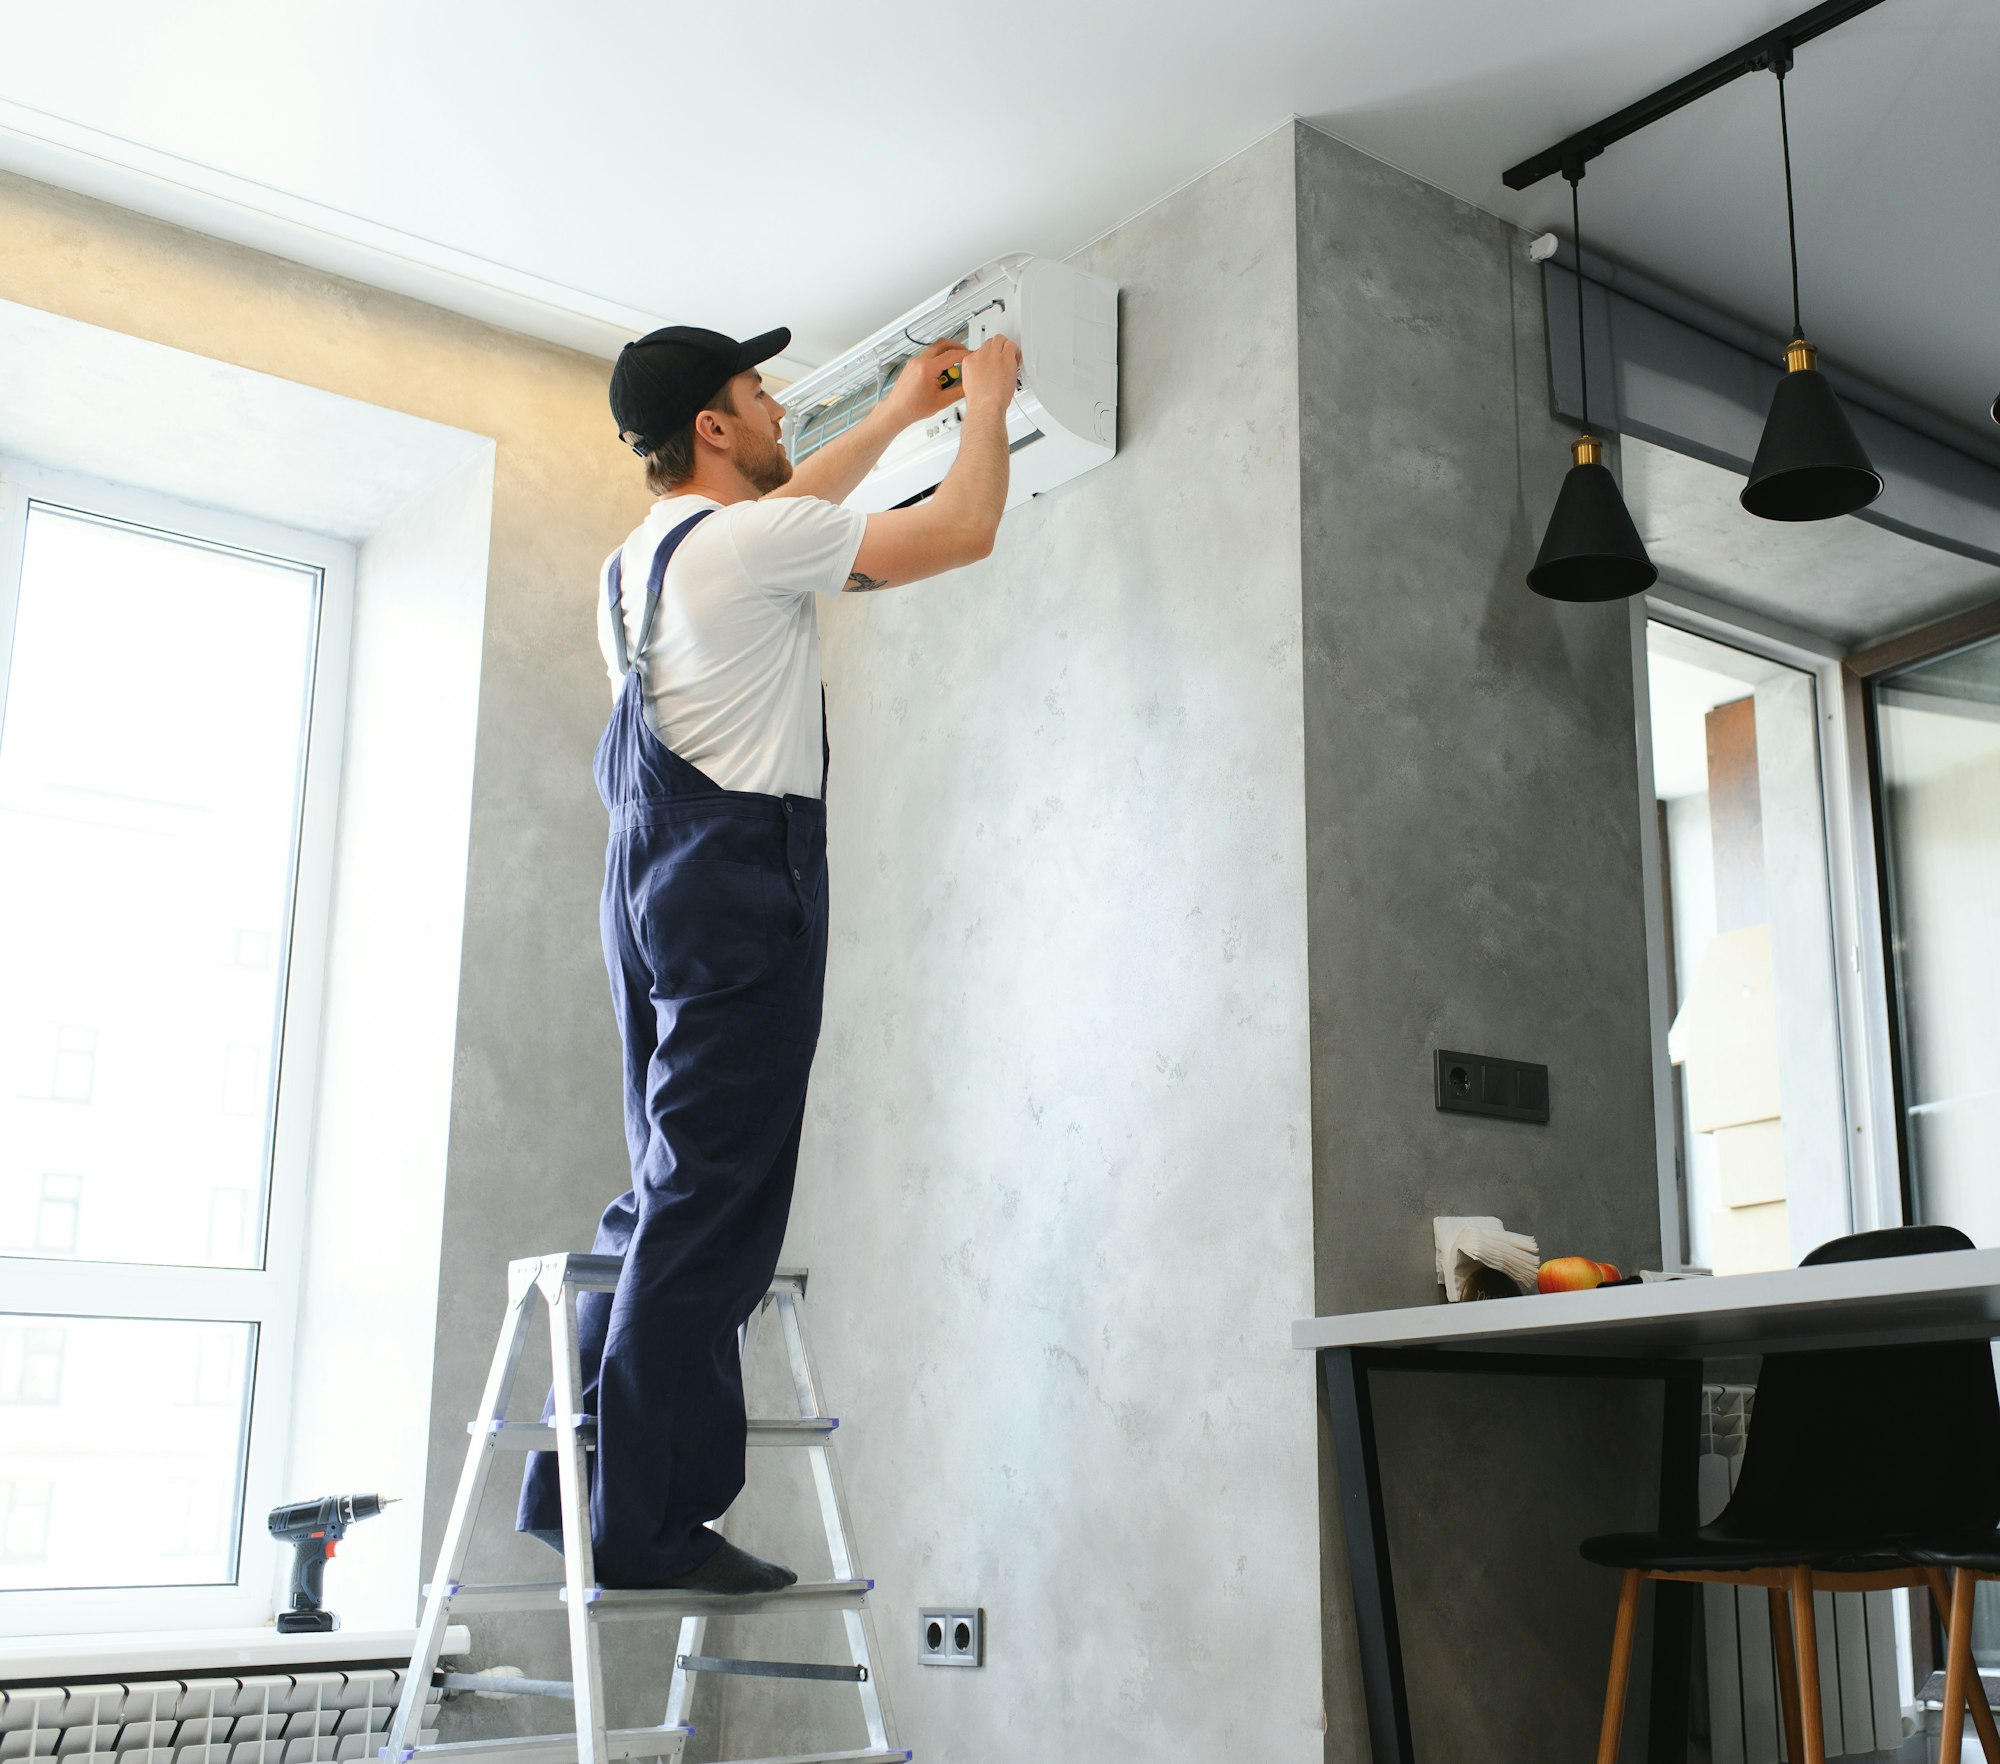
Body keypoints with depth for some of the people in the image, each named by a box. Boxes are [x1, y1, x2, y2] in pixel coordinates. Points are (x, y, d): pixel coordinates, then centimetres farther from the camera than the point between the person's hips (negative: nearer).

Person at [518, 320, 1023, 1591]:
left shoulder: (645, 558, 17)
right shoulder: (745, 541, -10)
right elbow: (965, 532, -4)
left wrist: (900, 413, 40)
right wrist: (986, 402, 13)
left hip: (657, 889, 10)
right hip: (741, 882, -10)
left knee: (670, 1201, 13)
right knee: (710, 1212, -8)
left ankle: (581, 1487, 16)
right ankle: (650, 1524, -5)